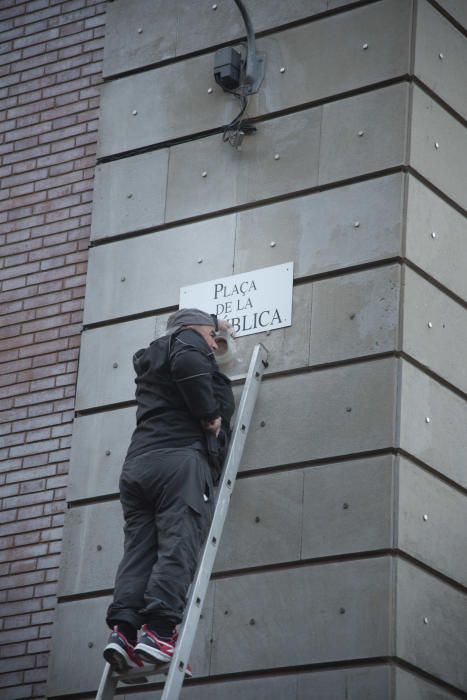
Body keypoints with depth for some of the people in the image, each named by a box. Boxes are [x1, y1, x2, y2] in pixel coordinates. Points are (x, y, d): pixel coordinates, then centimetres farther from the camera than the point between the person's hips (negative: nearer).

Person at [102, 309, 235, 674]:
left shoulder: (152, 357, 32)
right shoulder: (187, 341, 8)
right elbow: (187, 365, -14)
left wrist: (213, 330, 56)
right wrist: (210, 416, -7)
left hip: (137, 464, 8)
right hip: (180, 459, -8)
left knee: (139, 551, -1)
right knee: (178, 548, -15)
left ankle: (123, 630, -18)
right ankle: (158, 631, -28)